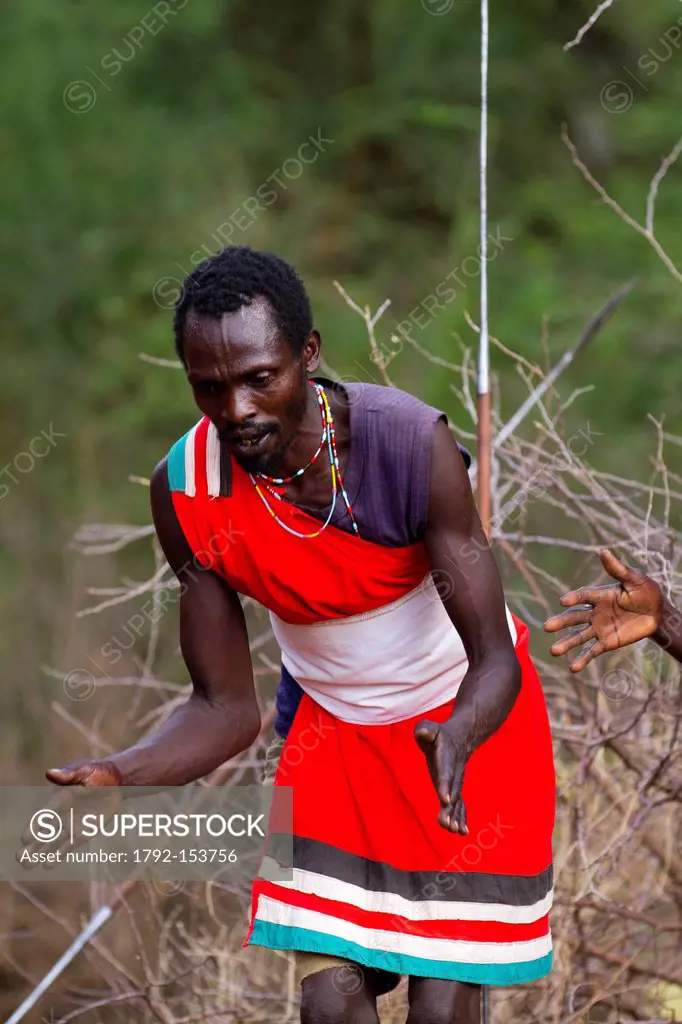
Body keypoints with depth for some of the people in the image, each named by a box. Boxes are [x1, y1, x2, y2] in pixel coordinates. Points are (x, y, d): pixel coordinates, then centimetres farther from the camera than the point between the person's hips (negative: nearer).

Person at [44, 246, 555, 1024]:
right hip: (331, 725, 3)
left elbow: (495, 660, -27)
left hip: (471, 721, -3)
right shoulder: (186, 490, -21)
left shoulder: (410, 443, -31)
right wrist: (118, 775, -33)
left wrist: (455, 742, -51)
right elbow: (226, 707, -13)